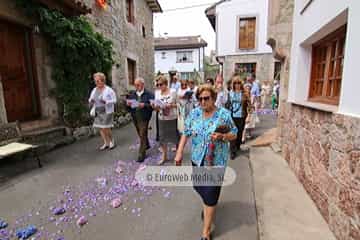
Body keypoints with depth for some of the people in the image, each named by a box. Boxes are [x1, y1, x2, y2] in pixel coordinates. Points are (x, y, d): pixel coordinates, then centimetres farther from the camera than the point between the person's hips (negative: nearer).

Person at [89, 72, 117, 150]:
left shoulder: (109, 90, -8)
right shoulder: (94, 90, 9)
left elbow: (114, 100, -11)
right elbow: (91, 99, 16)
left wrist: (105, 102, -26)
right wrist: (91, 101, -7)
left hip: (107, 112, -6)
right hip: (98, 112, 6)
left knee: (106, 128, -7)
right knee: (101, 128, 6)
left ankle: (112, 141, 17)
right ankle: (106, 143, 20)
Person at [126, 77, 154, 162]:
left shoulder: (149, 94, -6)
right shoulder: (132, 94, 10)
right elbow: (128, 107, 10)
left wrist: (144, 105, -27)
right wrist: (128, 104, -12)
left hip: (144, 118, -6)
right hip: (135, 117, 6)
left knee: (142, 135, -2)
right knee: (141, 134, 19)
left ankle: (141, 154, 8)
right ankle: (147, 145, 44)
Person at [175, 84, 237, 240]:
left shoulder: (224, 114, -12)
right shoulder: (194, 113, -3)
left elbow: (234, 135, -4)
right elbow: (186, 133, 1)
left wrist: (222, 136, -25)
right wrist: (179, 152, -5)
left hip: (216, 161, -4)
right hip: (198, 159, 4)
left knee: (210, 195, 3)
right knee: (198, 186, 22)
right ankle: (208, 204, 57)